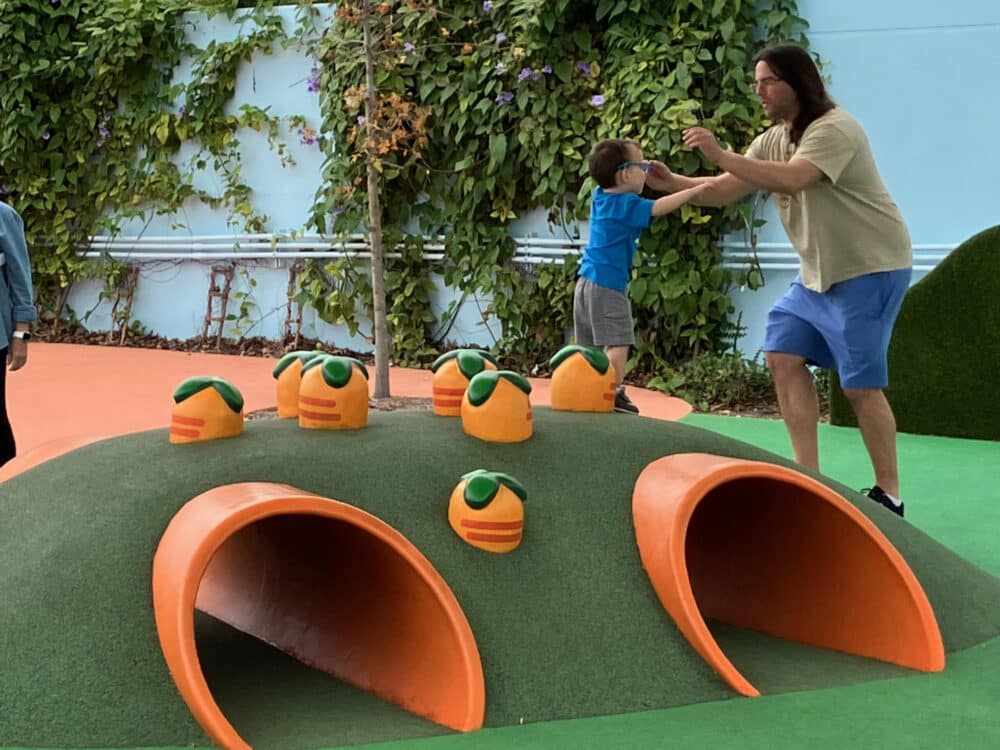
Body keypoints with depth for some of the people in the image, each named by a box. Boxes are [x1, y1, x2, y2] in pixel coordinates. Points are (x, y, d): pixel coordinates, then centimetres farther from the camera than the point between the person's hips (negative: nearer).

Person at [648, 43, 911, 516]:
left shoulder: (833, 129, -21)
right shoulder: (772, 140, 7)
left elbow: (792, 180, -38)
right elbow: (725, 191, 4)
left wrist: (721, 155, -39)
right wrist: (672, 183, -11)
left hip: (870, 269, -9)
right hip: (819, 272, 9)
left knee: (861, 384, -8)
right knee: (783, 355, 2)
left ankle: (889, 495, 5)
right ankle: (808, 478, 9)